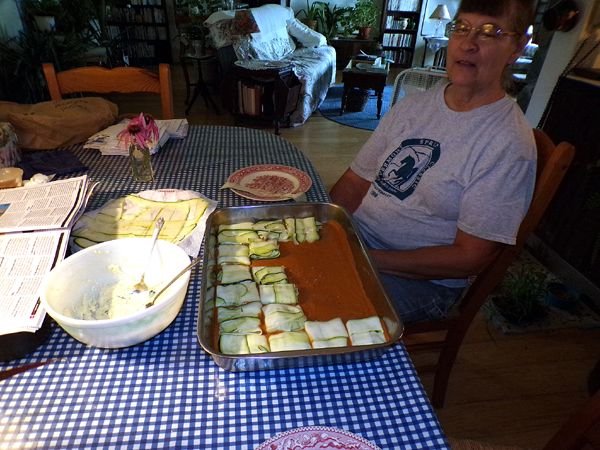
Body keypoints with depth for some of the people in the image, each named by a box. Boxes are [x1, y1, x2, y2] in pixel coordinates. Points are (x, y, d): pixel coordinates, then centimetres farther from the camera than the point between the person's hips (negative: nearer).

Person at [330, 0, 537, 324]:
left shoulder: (508, 145, -13)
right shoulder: (413, 105, 7)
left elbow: (469, 257, -15)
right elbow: (356, 181, 6)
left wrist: (369, 259, -21)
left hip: (422, 280, -5)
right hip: (353, 236, 6)